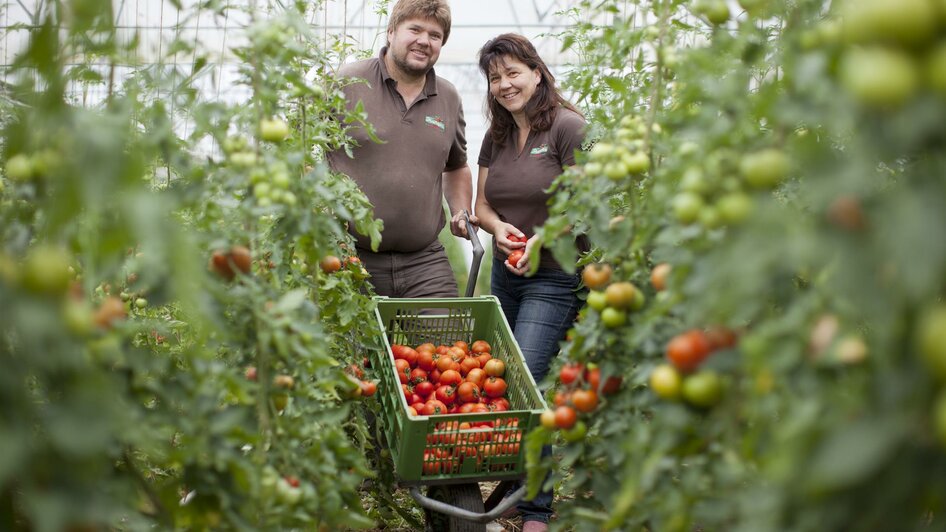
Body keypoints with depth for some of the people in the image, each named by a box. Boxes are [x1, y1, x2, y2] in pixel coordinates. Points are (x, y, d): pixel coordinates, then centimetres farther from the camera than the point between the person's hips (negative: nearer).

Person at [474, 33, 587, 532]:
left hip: (555, 278, -7)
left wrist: (543, 239, -22)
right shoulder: (496, 137, 11)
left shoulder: (567, 128, -9)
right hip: (506, 272, 7)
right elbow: (481, 204, 15)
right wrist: (499, 227, -6)